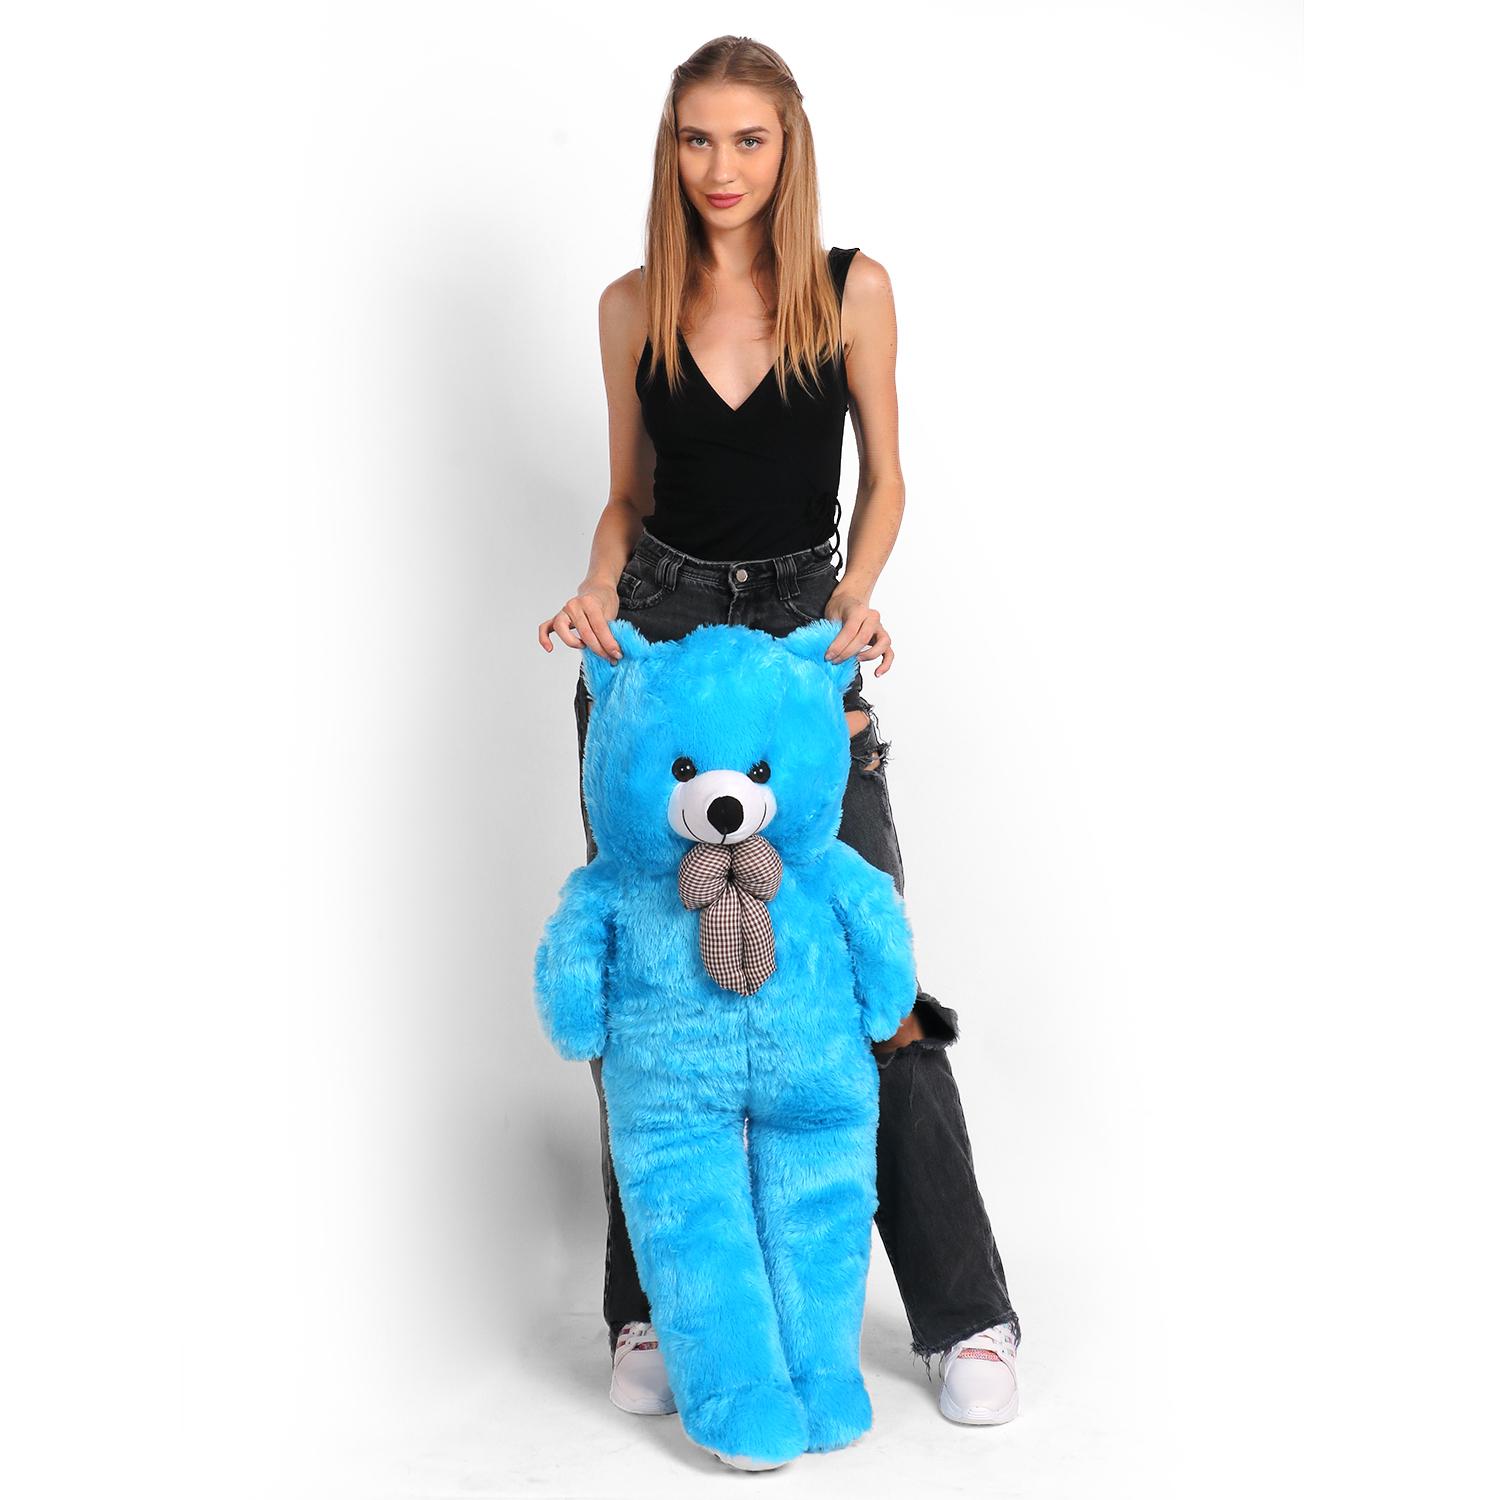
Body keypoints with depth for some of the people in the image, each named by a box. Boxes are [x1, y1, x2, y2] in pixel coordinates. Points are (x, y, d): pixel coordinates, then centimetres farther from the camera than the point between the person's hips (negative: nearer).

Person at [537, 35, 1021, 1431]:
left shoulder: (851, 289, -2)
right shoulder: (633, 306, 4)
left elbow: (883, 475, 5)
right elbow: (629, 493, 11)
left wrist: (856, 594, -13)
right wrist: (596, 593, -7)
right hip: (655, 632, 2)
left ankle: (964, 1314, 6)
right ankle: (648, 1308, 16)